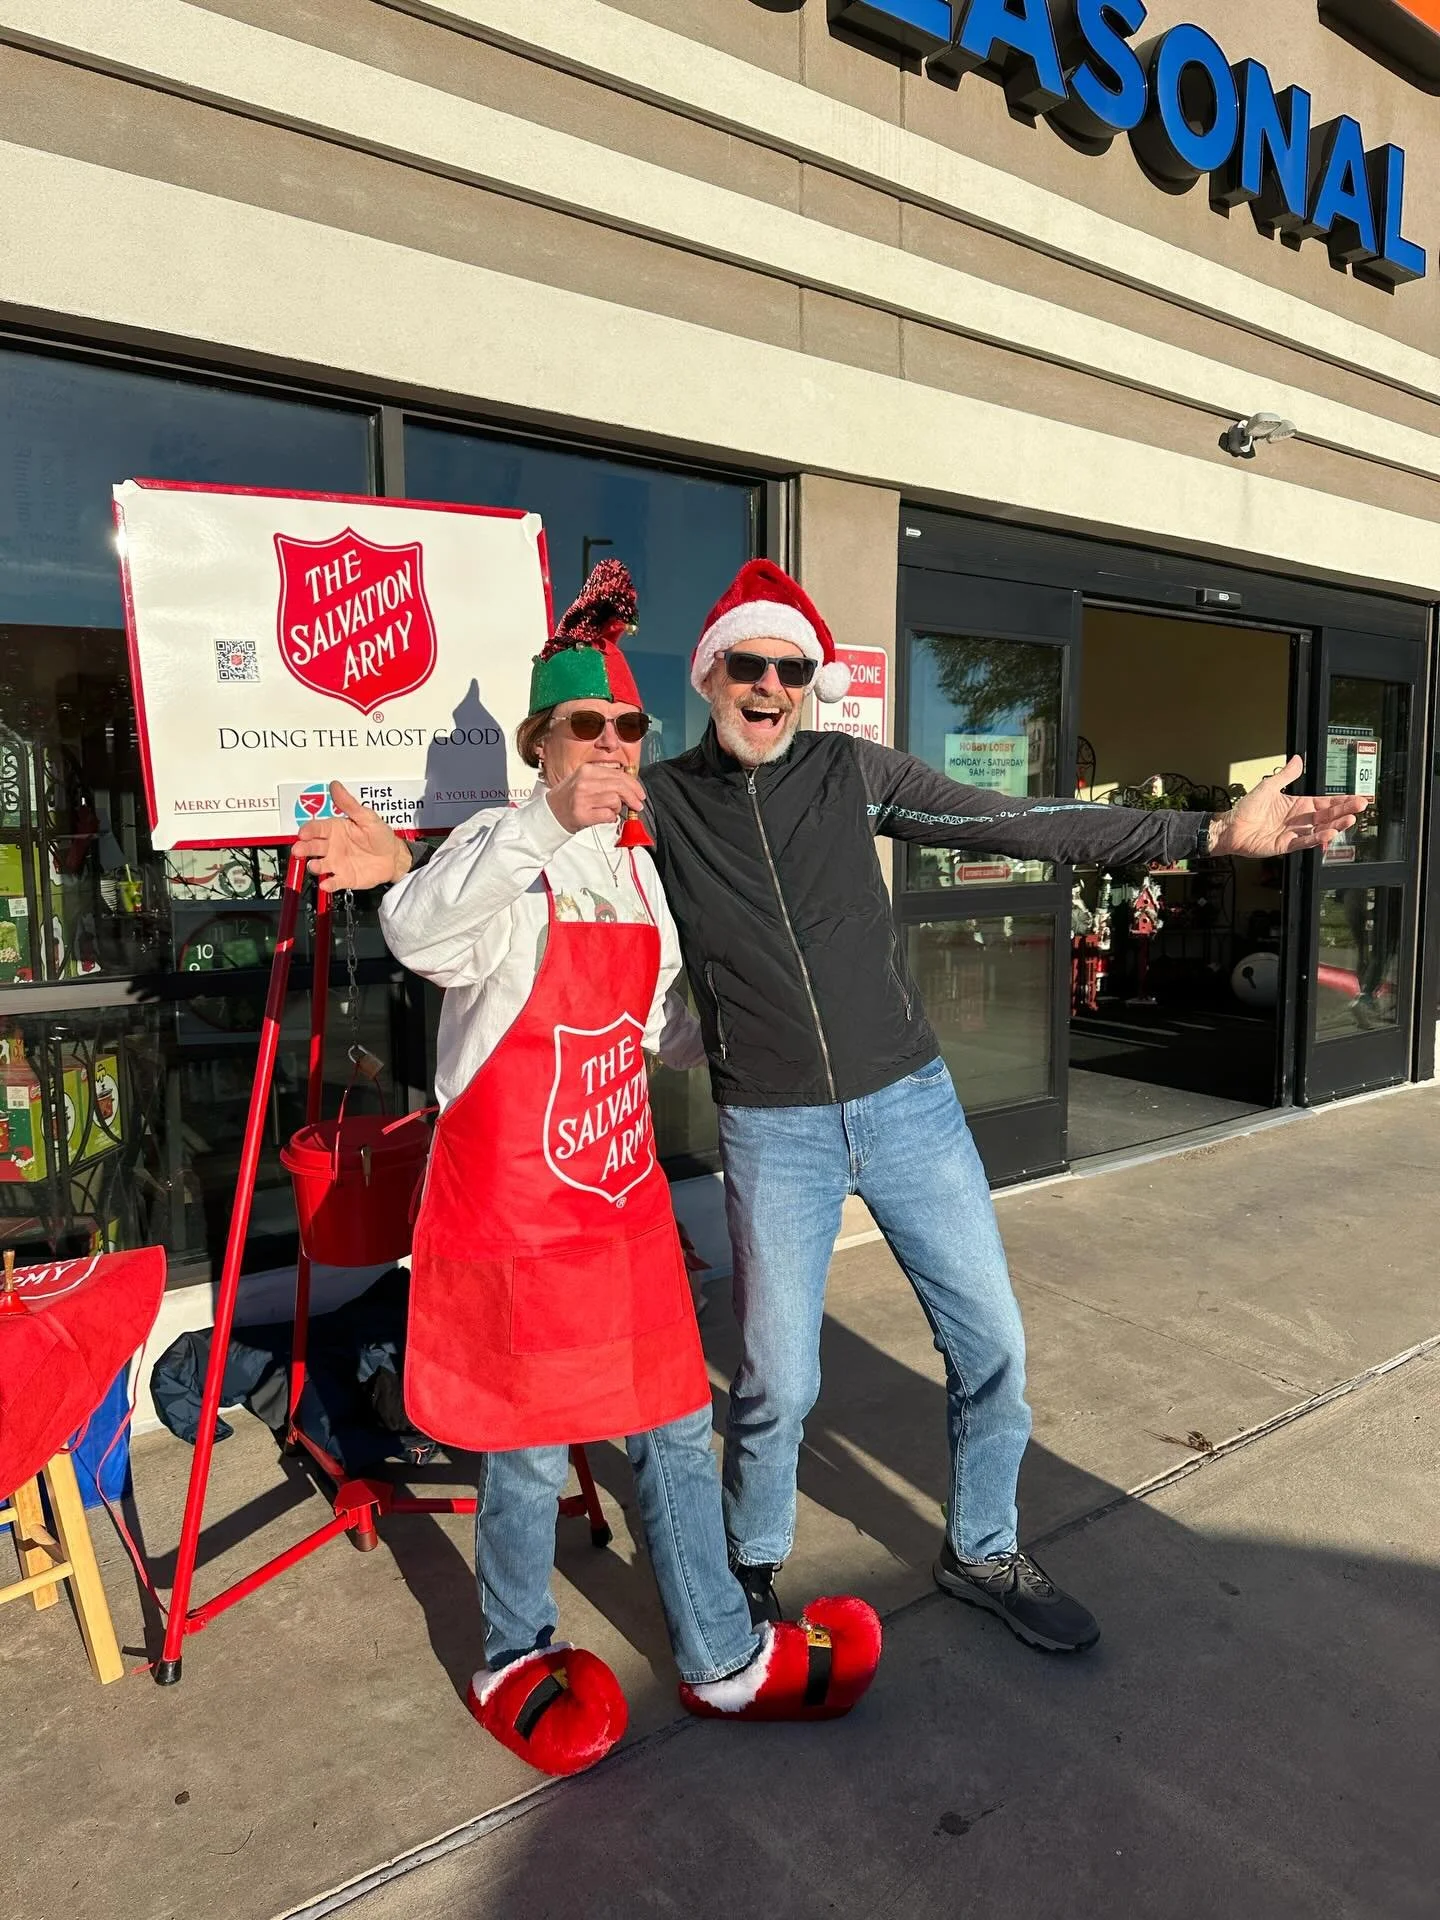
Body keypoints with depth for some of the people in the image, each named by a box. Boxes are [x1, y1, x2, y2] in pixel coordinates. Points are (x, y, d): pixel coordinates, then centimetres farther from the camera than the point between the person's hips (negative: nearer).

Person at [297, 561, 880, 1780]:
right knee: (531, 1445, 9)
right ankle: (516, 1665, 35)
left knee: (676, 1425, 14)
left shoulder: (638, 870, 10)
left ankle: (723, 1661, 33)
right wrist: (552, 819, -44)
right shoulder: (503, 853, -11)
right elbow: (417, 933, -36)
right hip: (511, 1199, -6)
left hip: (623, 1189, 6)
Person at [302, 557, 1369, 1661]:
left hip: (908, 1101, 2)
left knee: (992, 1340, 9)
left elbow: (1020, 825, -3)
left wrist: (1213, 833, -7)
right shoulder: (660, 802, -1)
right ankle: (752, 1571, 33)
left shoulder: (853, 773, 0)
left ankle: (983, 1550, 35)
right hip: (773, 1128, -2)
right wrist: (409, 861, -19)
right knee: (778, 1383, 3)